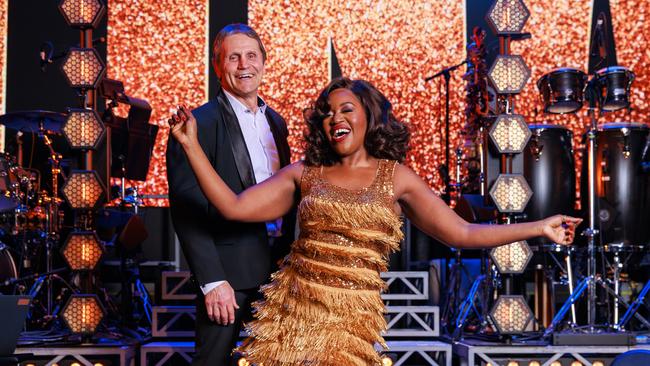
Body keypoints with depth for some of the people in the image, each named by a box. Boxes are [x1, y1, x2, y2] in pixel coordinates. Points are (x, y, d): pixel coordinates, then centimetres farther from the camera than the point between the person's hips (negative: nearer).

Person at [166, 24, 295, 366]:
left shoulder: (276, 121, 12)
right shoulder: (199, 122, -10)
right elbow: (186, 209, -14)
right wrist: (212, 281, -19)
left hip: (277, 264, 7)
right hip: (229, 269, -6)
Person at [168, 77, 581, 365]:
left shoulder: (396, 177, 5)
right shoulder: (304, 173, 7)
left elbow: (461, 233, 5)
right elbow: (234, 208, 1)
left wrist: (539, 228, 1)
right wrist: (192, 145, -2)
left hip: (350, 319, -1)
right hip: (291, 308, 2)